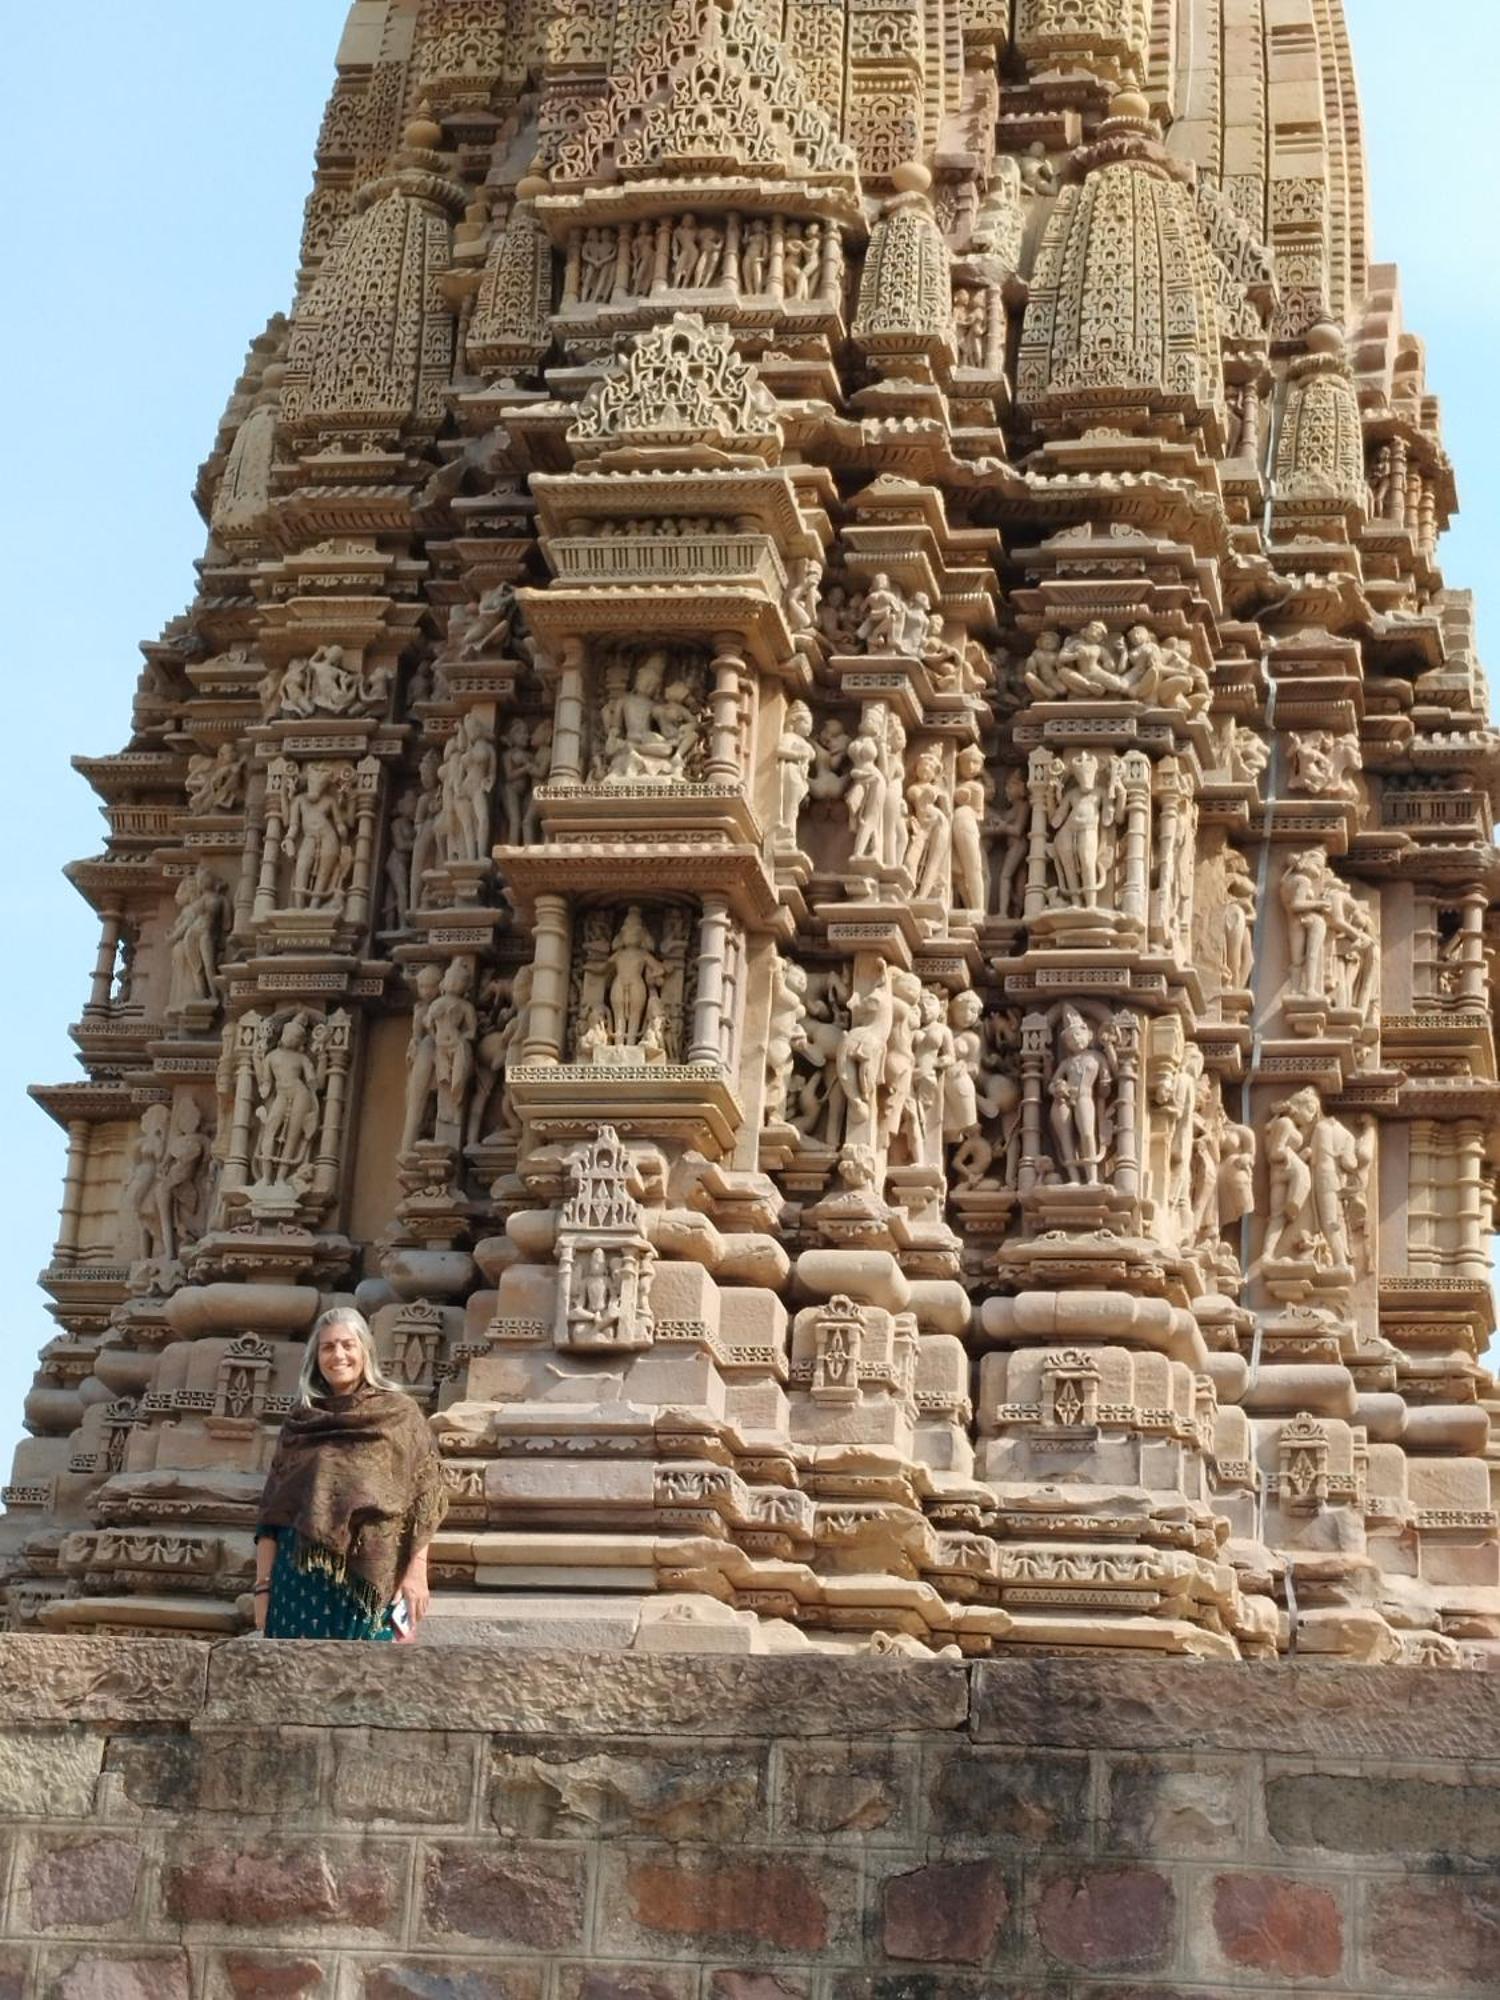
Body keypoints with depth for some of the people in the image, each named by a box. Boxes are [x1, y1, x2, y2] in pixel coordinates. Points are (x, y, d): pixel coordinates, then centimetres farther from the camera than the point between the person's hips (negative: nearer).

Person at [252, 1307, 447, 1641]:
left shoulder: (400, 1415, 6)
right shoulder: (298, 1423, 13)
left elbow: (423, 1494, 1)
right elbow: (271, 1512, 11)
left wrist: (417, 1572, -8)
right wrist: (263, 1585, 4)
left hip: (371, 1577, -2)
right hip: (301, 1576, 2)